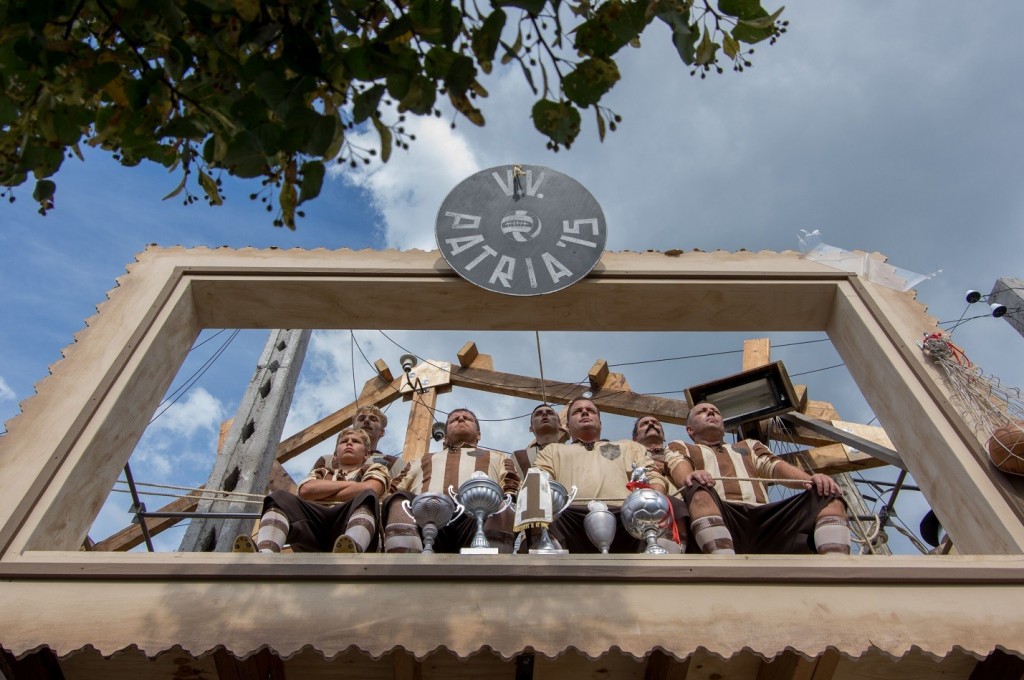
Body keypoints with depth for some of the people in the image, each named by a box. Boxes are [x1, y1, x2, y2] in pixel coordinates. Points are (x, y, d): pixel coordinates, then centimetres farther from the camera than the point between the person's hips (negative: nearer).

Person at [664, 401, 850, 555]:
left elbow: (776, 466, 18)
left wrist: (811, 479, -6)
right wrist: (690, 477, -22)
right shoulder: (680, 448, 30)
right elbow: (679, 467, 5)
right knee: (699, 489, -36)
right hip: (717, 517, -4)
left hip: (764, 519, 4)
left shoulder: (749, 446, 39)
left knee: (828, 495, -16)